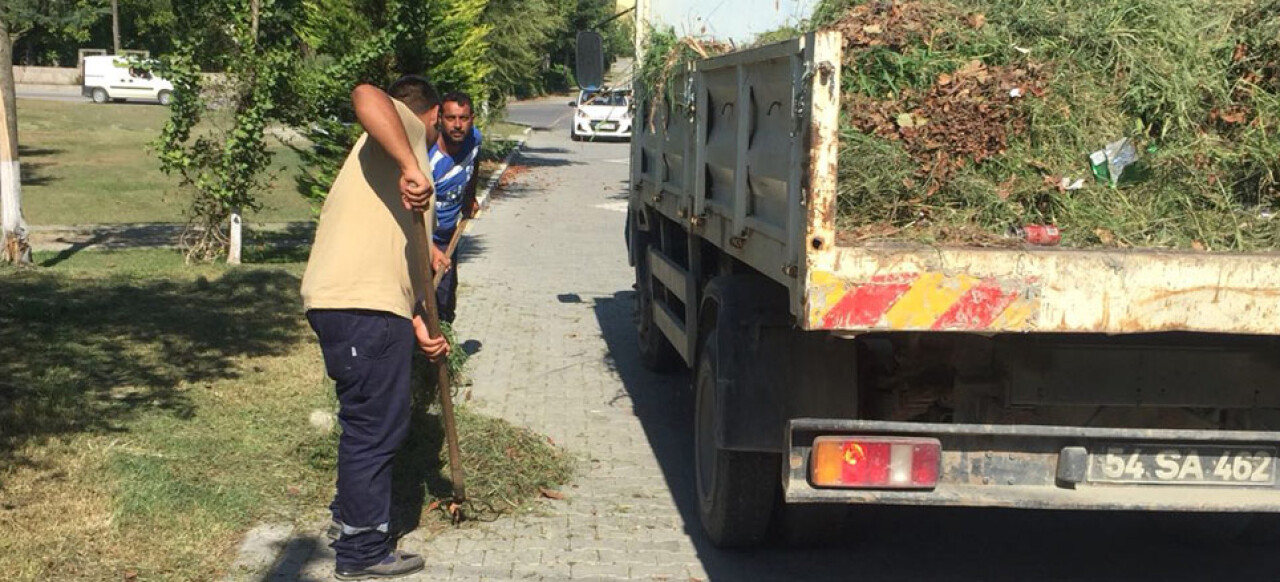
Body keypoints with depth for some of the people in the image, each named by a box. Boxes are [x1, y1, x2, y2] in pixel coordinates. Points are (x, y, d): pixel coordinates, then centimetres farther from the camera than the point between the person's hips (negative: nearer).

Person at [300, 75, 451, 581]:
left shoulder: (390, 148, 28)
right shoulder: (405, 125, 1)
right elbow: (365, 96, -26)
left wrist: (418, 327, 22)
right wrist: (411, 169, -32)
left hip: (364, 305, 10)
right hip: (362, 309, -10)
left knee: (372, 420, 25)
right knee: (374, 425, -1)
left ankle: (352, 513, 41)